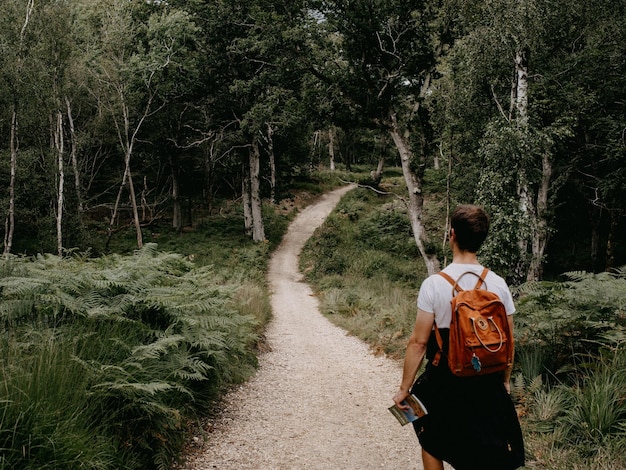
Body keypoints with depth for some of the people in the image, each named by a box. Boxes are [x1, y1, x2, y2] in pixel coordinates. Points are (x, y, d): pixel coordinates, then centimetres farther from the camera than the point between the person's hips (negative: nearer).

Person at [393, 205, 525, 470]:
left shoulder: (434, 284, -15)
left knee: (432, 444, 23)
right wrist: (505, 381, 18)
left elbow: (419, 342, -13)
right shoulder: (498, 284, -6)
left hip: (443, 381, -2)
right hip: (487, 383, 3)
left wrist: (405, 387, -3)